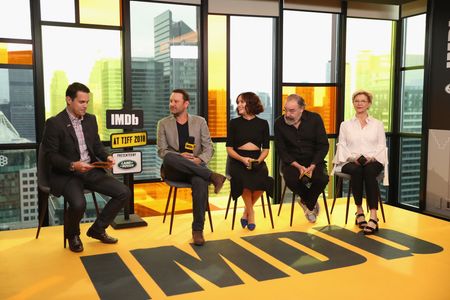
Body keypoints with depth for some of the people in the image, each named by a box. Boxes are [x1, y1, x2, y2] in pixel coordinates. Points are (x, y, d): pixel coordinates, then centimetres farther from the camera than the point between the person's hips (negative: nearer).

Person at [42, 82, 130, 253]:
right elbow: (51, 156, -11)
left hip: (91, 171, 6)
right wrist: (73, 165, -26)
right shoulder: (54, 123, -9)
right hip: (66, 174, -6)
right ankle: (72, 235, 3)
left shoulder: (91, 119, 10)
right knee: (79, 204, -34)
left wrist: (106, 157, -5)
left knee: (124, 192, -8)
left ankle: (97, 229, 11)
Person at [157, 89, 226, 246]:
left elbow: (209, 148, 5)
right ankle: (212, 176, -30)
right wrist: (180, 156, -19)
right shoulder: (163, 123, 8)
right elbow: (161, 151, 1)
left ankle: (197, 230, -25)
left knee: (200, 182, -36)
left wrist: (199, 159, -17)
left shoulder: (200, 122, 10)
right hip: (174, 170, 0)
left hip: (195, 168, 0)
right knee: (169, 157, -36)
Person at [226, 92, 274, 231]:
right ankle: (251, 213, -8)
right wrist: (243, 159, -14)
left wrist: (258, 160, -13)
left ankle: (246, 212, -4)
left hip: (257, 160, 1)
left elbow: (266, 149, 8)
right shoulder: (234, 123, 8)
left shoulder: (262, 123, 10)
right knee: (245, 179, -34)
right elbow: (229, 148, 4)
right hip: (238, 160, -1)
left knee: (262, 179, -32)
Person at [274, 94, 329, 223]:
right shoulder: (279, 123, -5)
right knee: (291, 179, -32)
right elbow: (281, 150, -4)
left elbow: (323, 145, -6)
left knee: (322, 178, -30)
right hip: (292, 162, 0)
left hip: (314, 160, 0)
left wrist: (312, 166, -19)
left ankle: (307, 203, 2)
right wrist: (298, 166, -18)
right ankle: (311, 203, -1)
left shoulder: (315, 119, -5)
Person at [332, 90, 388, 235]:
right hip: (351, 162, 0)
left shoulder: (378, 124, 17)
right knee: (356, 171, -38)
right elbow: (342, 146, 8)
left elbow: (381, 146, 9)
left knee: (369, 171, -38)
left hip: (373, 161, 0)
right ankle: (359, 211, -26)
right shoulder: (345, 125, 17)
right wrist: (352, 157, -12)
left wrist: (371, 158, -12)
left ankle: (373, 216, -44)